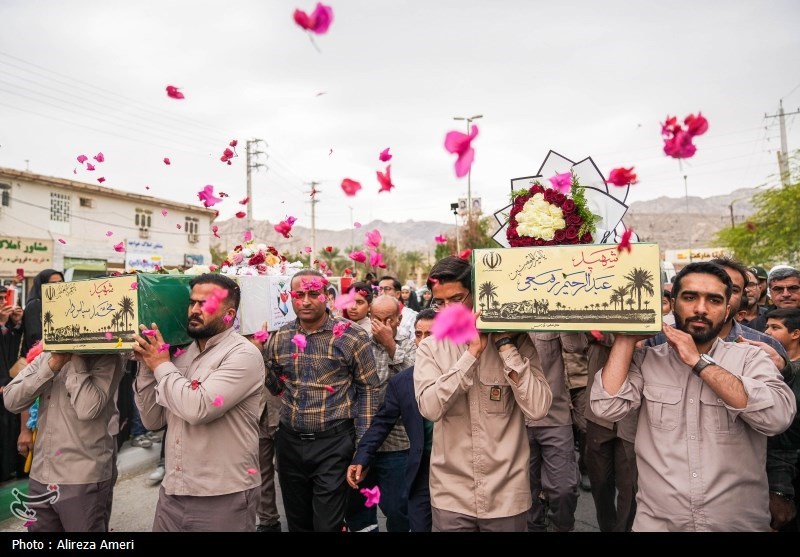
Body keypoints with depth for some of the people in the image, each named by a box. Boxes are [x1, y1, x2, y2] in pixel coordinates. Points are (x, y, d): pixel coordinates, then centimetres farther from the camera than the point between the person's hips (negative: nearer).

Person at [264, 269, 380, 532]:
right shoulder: (279, 338, 2)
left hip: (334, 442, -4)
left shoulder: (351, 336, -9)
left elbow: (368, 388, -6)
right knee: (297, 521, 19)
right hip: (290, 441, 5)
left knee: (328, 524, 3)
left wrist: (363, 442, -7)